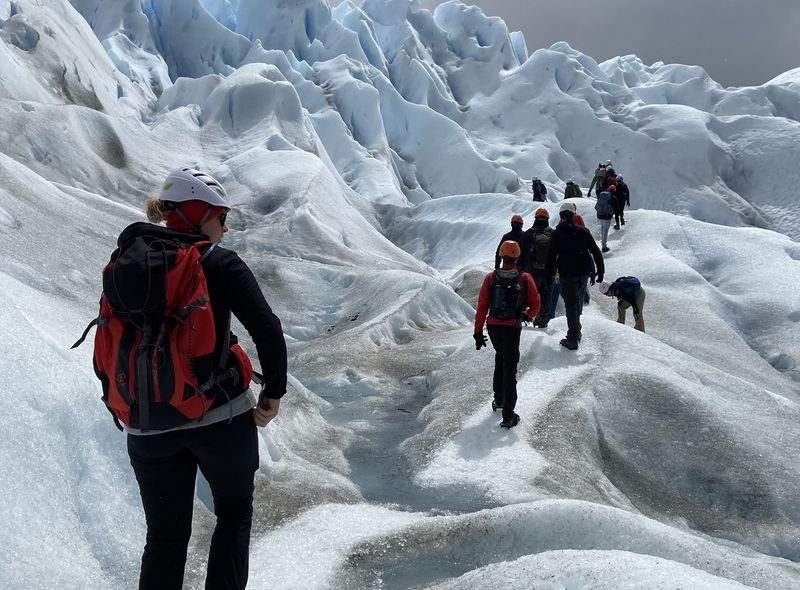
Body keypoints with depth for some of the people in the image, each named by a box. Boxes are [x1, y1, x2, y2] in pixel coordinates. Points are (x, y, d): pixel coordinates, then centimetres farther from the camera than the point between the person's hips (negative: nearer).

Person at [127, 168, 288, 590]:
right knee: (234, 514, 22)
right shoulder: (221, 265, -8)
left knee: (165, 537, 17)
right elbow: (268, 331, -16)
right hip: (222, 418, -3)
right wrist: (273, 394, -4)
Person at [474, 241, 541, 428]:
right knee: (510, 370, 4)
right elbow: (535, 305, -3)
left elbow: (481, 307, -4)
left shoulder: (490, 278, -5)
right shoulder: (525, 279, -10)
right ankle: (508, 416, 4)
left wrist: (478, 332, 3)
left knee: (500, 358, 29)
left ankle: (499, 399, 37)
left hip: (493, 327, 3)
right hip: (512, 329, -3)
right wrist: (527, 315, 19)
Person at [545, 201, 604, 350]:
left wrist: (548, 277, 2)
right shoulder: (582, 231, 1)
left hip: (567, 274, -2)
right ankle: (576, 329, 30)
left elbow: (551, 257, -5)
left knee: (571, 304, 2)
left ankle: (573, 339, -2)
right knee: (578, 300, 23)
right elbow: (596, 252, 1)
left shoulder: (556, 235, -4)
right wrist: (600, 271, 7)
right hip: (585, 272, 2)